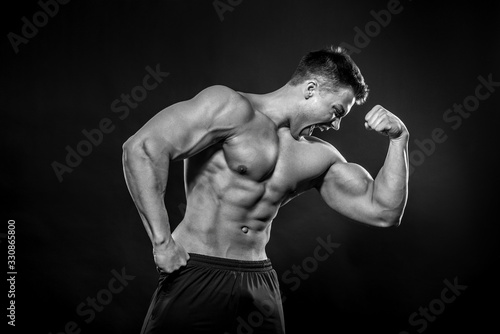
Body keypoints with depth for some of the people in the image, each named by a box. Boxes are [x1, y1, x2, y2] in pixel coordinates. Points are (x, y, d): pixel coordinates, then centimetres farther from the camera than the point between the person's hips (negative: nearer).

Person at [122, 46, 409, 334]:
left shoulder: (320, 157, 11)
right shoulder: (233, 109, -9)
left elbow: (383, 212, 9)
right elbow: (143, 147, -19)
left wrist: (399, 139, 2)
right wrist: (162, 242, -20)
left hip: (260, 284, 6)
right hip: (197, 274, -6)